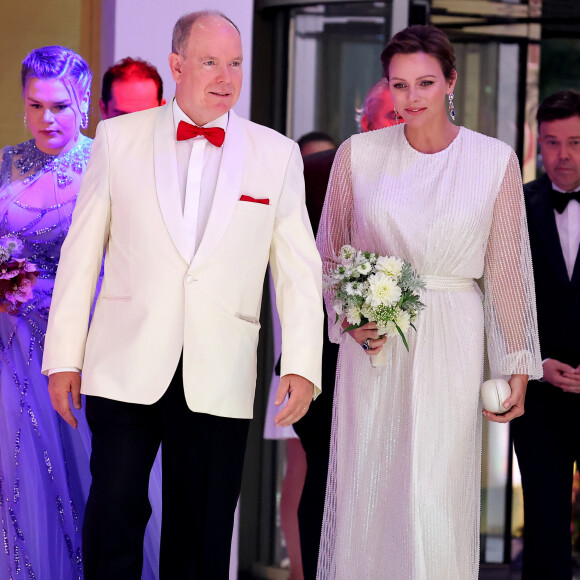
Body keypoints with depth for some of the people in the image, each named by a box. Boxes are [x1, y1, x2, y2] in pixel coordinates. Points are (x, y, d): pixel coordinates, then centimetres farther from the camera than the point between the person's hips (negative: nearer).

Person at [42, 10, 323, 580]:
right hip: (126, 367, -1)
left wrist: (302, 366, -6)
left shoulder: (277, 154, 5)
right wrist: (63, 357, 3)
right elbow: (81, 252, 6)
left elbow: (299, 270, 4)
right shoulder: (118, 137, 4)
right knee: (114, 517, -5)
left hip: (219, 380, 1)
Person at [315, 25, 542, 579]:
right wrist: (349, 318, -6)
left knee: (440, 498, -2)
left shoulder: (494, 160, 0)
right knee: (367, 495, 3)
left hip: (452, 346, -1)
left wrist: (518, 367, 2)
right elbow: (329, 255, 11)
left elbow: (508, 268, 3)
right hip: (374, 345, 1)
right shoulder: (358, 154, 2)